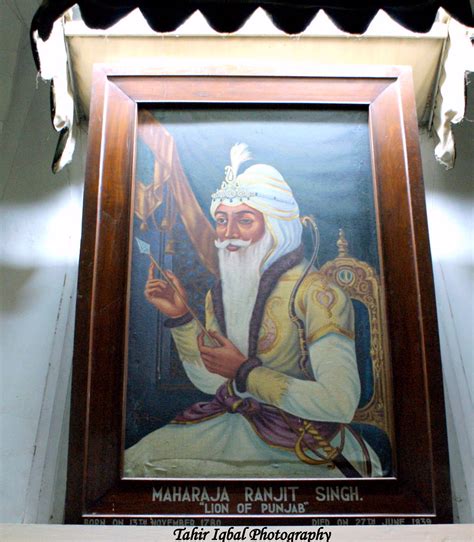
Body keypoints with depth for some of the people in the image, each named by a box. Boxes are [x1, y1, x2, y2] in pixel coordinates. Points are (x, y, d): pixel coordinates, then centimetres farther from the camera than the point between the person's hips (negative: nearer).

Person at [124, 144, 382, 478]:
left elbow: (341, 404, -26)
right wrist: (180, 316, -5)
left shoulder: (316, 293, -19)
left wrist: (245, 372, -21)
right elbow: (210, 381, 5)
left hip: (303, 444, -6)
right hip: (235, 422, 6)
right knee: (135, 460, 1)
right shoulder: (221, 294, 2)